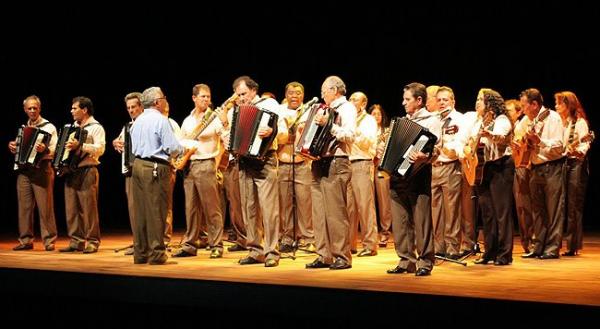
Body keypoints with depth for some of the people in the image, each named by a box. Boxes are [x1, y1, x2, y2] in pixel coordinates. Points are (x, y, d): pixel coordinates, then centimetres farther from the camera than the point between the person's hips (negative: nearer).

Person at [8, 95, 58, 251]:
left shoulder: (49, 127, 2)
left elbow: (55, 150, -9)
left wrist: (44, 149, -29)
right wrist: (12, 147, 6)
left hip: (41, 169, -5)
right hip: (23, 170, 5)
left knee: (45, 207, -7)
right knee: (24, 206, 4)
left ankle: (49, 240, -3)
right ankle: (26, 240, 10)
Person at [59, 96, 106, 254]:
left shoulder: (96, 127, -5)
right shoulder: (74, 126, 19)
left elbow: (100, 149, -19)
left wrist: (79, 145, -25)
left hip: (87, 172, -7)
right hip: (71, 171, 8)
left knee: (88, 208, -6)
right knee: (71, 208, 5)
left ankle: (92, 242, 0)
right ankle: (76, 241, 11)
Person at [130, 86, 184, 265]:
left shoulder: (138, 121, 14)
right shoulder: (160, 120, -10)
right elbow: (172, 148, -14)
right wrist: (184, 147, 6)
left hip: (138, 164, 8)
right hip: (156, 168, -8)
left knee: (140, 210, 9)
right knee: (156, 211, -4)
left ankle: (140, 253, 12)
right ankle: (157, 253, -3)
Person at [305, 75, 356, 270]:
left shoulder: (346, 108, -3)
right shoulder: (328, 110, 22)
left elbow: (349, 135, -18)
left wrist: (328, 124, -25)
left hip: (336, 164, -8)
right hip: (320, 164, 8)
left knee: (336, 213, -8)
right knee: (319, 213, 6)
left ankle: (342, 257, -3)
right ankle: (324, 256, 10)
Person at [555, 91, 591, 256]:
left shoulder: (579, 122, -4)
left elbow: (585, 144, -14)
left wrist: (578, 151, -33)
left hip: (575, 164, -6)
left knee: (573, 206, -5)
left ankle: (573, 245, -2)